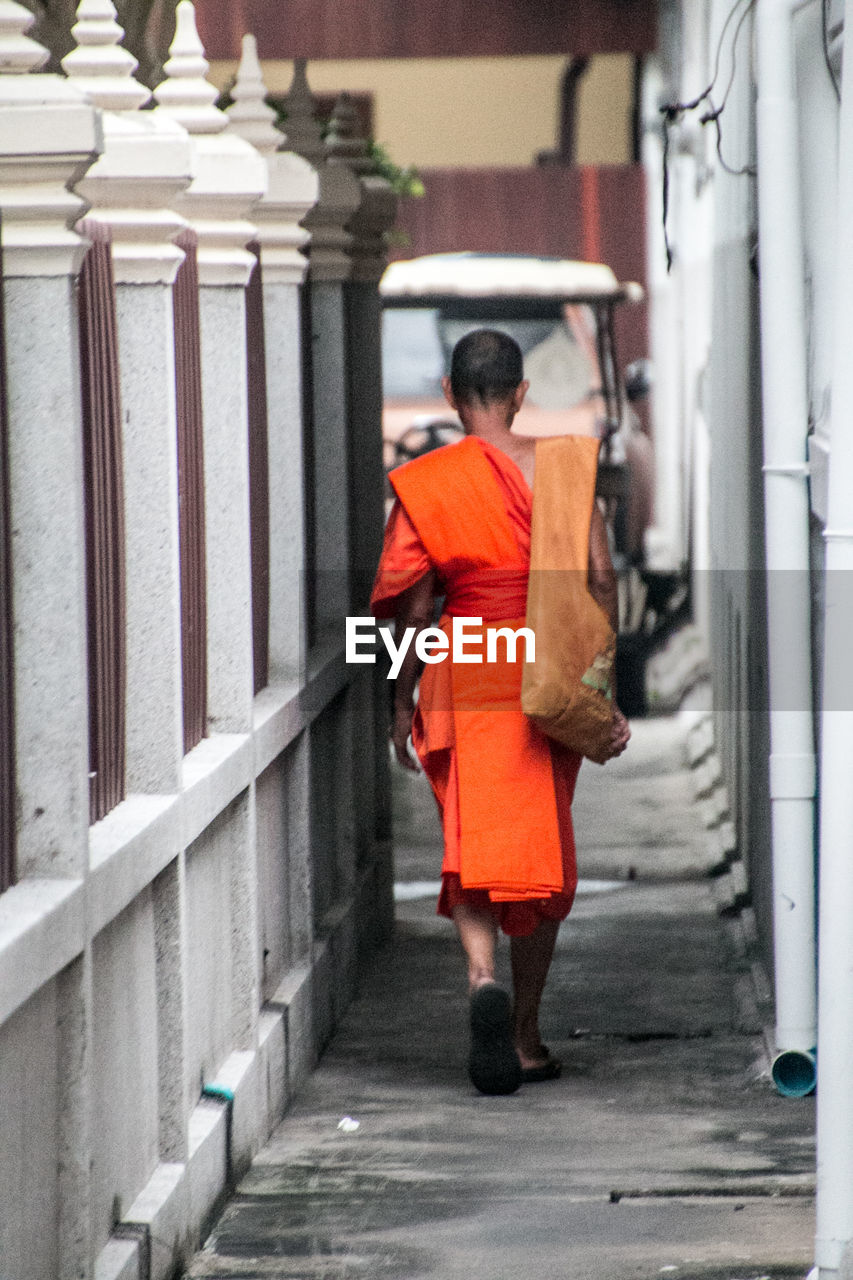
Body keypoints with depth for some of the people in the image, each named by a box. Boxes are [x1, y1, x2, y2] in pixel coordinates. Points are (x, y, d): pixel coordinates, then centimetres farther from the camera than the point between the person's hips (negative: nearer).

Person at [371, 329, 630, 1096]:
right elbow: (601, 584, -2)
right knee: (541, 851, 11)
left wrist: (403, 700, 8)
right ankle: (527, 1040, 16)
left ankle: (483, 976, -26)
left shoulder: (425, 484, -3)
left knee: (471, 849, 3)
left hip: (463, 681, -1)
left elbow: (413, 607, -3)